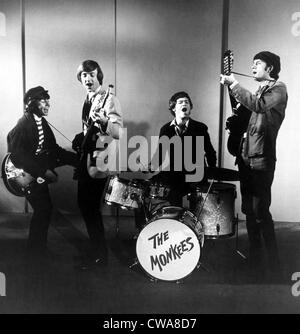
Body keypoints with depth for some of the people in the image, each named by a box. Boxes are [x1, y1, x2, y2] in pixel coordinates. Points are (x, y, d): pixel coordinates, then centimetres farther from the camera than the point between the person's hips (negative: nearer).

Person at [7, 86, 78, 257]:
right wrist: (44, 171, -25)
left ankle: (38, 246, 28)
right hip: (28, 176, -8)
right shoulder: (24, 124, -17)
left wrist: (78, 159, 1)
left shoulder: (41, 122, 10)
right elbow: (17, 154, -24)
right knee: (43, 209, -6)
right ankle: (36, 248, 14)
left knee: (44, 209, 12)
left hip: (40, 174, 8)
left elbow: (53, 148, 11)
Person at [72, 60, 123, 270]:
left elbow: (119, 132, -20)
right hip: (86, 159, 8)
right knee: (84, 204, 13)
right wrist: (81, 137, 9)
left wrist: (104, 121, -38)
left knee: (91, 207, -5)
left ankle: (99, 255, 12)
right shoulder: (87, 101, 16)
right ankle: (97, 248, 31)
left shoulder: (109, 100, -9)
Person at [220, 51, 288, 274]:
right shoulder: (258, 92, 23)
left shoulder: (278, 89, -2)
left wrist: (234, 85, -19)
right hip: (246, 157, 8)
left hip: (262, 160, -8)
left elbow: (257, 106, -22)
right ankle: (255, 260, 23)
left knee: (260, 212, -8)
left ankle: (274, 263, 6)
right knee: (249, 211, 11)